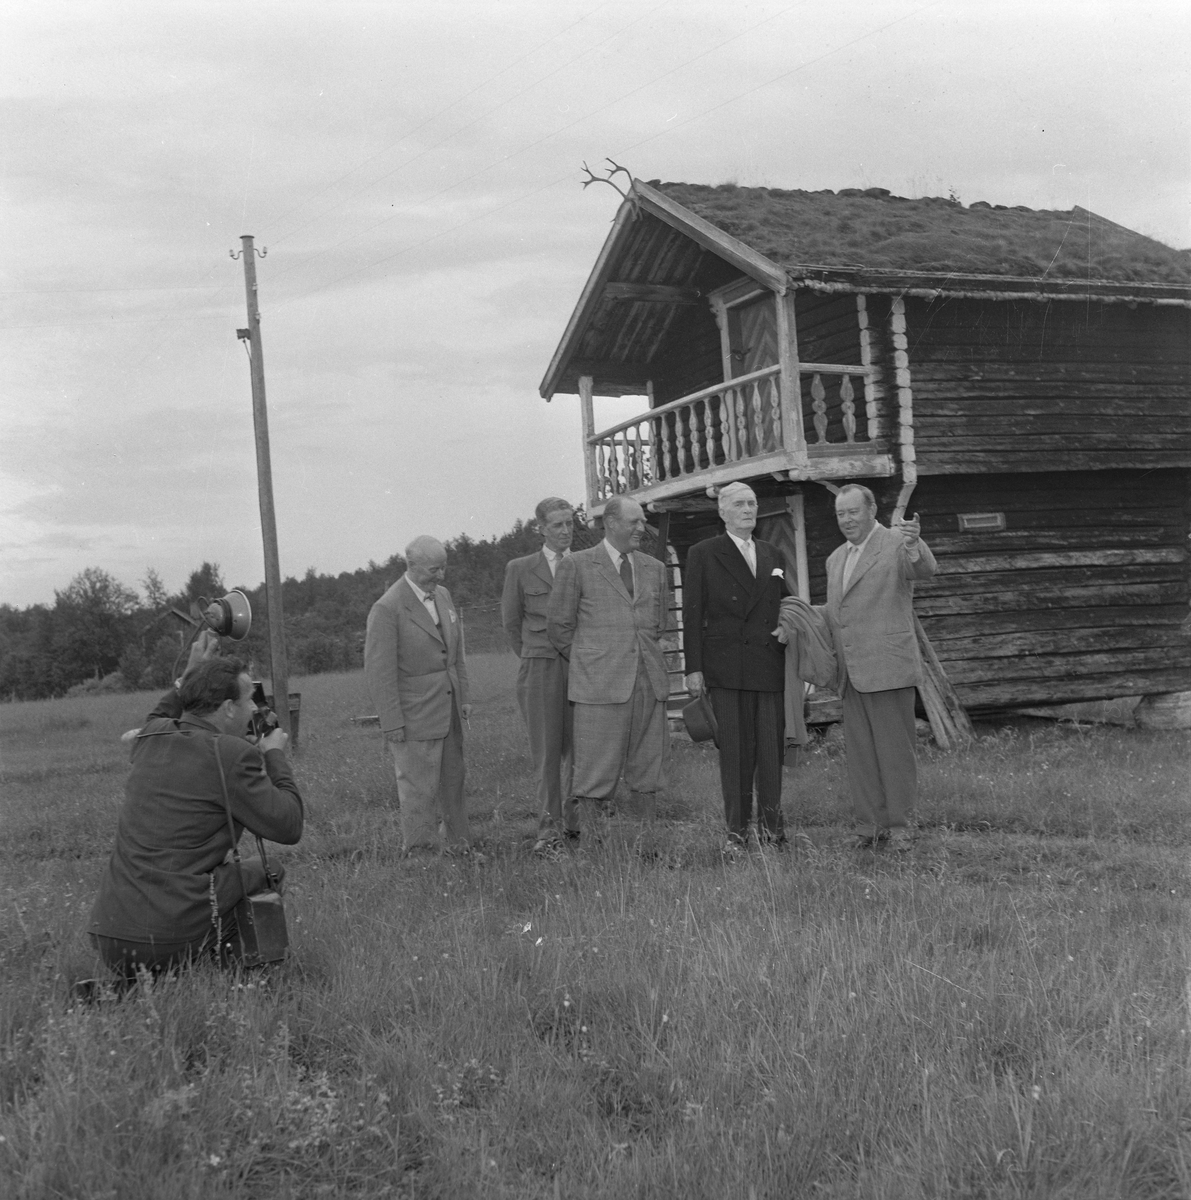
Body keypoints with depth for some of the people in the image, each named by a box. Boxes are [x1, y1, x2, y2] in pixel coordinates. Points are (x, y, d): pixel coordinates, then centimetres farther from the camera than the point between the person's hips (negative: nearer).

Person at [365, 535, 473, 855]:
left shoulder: (442, 595, 8)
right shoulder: (387, 609, -16)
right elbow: (379, 671, -16)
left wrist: (463, 697, 14)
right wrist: (392, 722, -16)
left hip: (449, 709, 7)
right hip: (414, 716, -7)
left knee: (452, 780, 15)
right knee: (419, 789, -2)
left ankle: (457, 846, 26)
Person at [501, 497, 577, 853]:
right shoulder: (520, 569, 6)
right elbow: (511, 623, 14)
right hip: (540, 671, -1)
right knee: (546, 750, -1)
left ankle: (575, 821, 11)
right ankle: (549, 827, 3)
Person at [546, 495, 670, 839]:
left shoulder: (654, 568, 16)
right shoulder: (576, 566, 2)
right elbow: (558, 626, 5)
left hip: (649, 682, 5)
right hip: (600, 683, -5)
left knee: (646, 774, 5)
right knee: (596, 775, -7)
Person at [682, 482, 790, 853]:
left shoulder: (773, 556, 17)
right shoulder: (703, 555, 4)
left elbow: (785, 609, 20)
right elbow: (692, 614, 0)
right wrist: (694, 668, -7)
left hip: (771, 667, 4)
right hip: (727, 668, -4)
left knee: (772, 748, 4)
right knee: (735, 750, -1)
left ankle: (770, 824, 15)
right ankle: (737, 829, 6)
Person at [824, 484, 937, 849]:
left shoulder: (897, 544, -5)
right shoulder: (836, 558, 17)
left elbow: (925, 570, -26)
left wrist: (915, 543, -47)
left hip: (887, 668, -7)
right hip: (851, 674, 7)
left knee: (895, 749, 0)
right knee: (859, 752, 8)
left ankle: (898, 826, 8)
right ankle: (868, 826, 15)